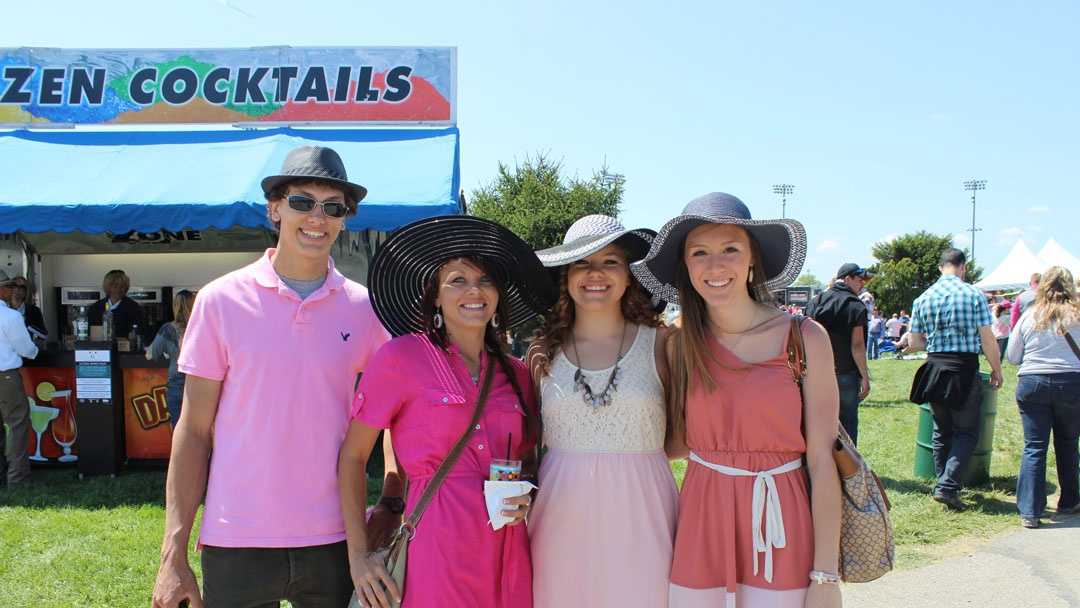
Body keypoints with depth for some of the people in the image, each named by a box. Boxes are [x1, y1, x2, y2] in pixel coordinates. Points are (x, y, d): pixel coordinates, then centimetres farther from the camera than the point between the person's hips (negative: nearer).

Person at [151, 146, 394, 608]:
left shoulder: (363, 308, 1)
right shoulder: (221, 300, -3)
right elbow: (194, 430, -1)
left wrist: (391, 505, -3)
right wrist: (173, 555, -4)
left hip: (334, 540, 2)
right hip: (236, 543, -1)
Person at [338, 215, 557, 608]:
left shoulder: (516, 373, 8)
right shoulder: (402, 357, -6)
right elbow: (352, 458, -2)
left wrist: (525, 498, -1)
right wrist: (358, 556, -7)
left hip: (507, 552, 5)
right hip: (437, 545, -5)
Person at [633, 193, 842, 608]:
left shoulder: (805, 339, -7)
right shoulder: (678, 346, 1)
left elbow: (822, 462, -6)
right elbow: (678, 441, 9)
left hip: (780, 528, -2)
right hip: (701, 526, 2)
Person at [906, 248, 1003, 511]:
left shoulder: (923, 299, 5)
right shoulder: (974, 295, -6)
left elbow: (913, 344, 8)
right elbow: (988, 340, -6)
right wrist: (996, 370, 7)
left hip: (934, 368, 4)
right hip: (965, 369, -4)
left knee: (942, 430, 17)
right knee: (966, 431, 5)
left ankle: (944, 483, 22)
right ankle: (948, 485, -8)